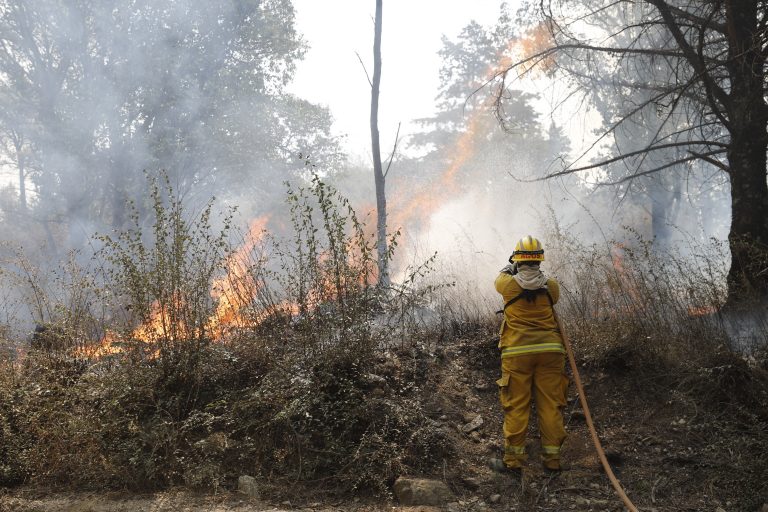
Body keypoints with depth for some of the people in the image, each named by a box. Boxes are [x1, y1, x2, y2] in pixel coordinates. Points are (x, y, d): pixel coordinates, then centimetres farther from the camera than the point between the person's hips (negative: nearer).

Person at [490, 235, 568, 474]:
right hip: (549, 351, 2)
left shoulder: (509, 284, -4)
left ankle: (513, 460, 9)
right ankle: (552, 458, 14)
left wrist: (510, 268, 40)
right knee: (550, 405, 8)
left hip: (517, 353, -2)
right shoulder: (552, 286, 1)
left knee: (516, 407, 4)